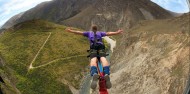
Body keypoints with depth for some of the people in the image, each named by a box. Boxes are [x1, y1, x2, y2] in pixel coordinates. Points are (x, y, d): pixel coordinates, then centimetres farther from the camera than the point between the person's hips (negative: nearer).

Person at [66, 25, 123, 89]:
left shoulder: (89, 33, 34)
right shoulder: (100, 33, 35)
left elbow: (79, 32, 26)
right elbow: (108, 33, 22)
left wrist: (70, 31, 29)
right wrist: (117, 32, 23)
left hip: (93, 46, -1)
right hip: (101, 45, 1)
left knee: (93, 60, -23)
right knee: (103, 58, -20)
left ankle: (94, 74, -54)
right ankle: (106, 74, -49)